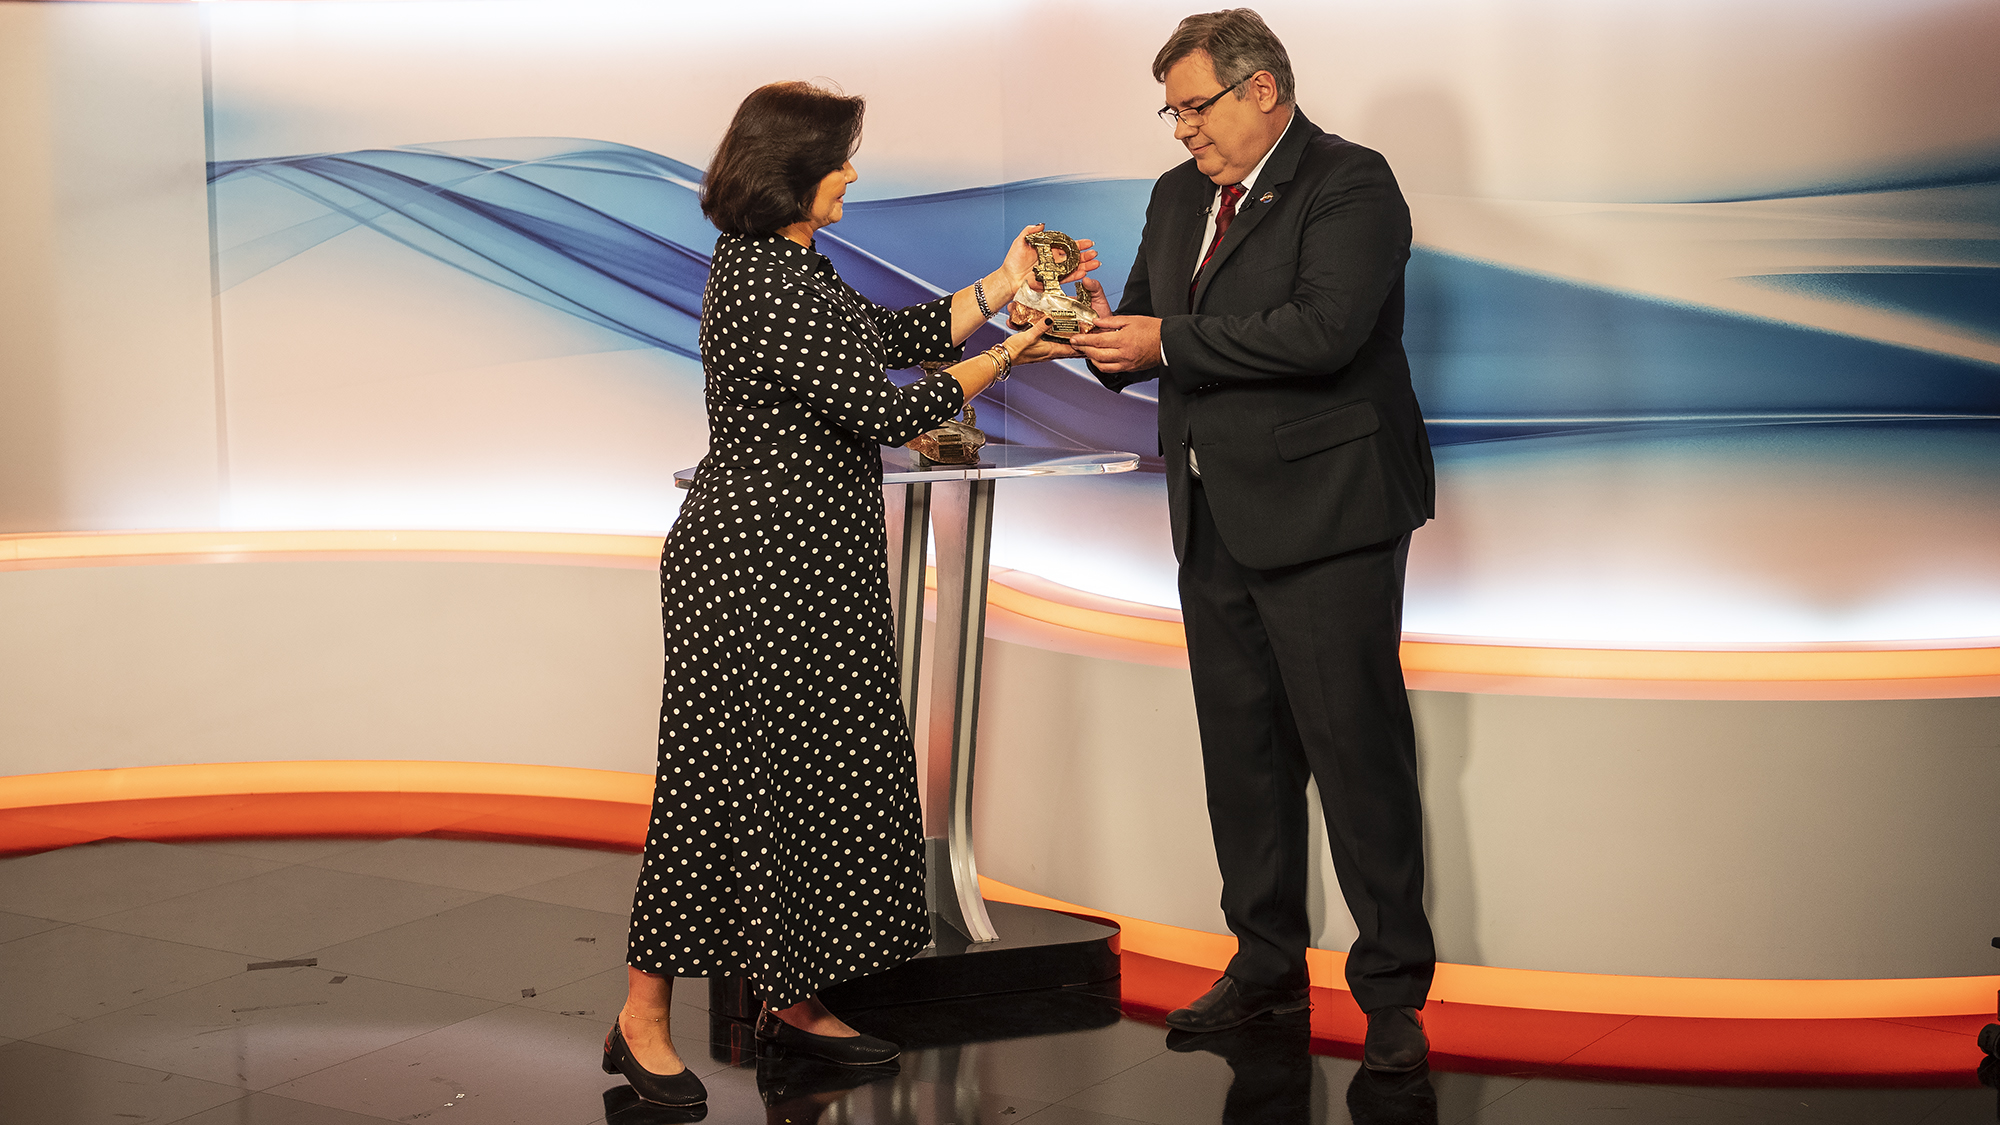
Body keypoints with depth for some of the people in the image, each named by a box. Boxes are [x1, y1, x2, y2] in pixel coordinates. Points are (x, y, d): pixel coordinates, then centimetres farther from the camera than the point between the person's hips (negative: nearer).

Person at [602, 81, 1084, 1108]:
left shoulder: (786, 262, 13)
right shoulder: (763, 281, -19)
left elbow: (892, 334, 18)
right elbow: (883, 411, -18)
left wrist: (1004, 285, 14)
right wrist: (1009, 356, -9)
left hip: (809, 566, 10)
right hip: (757, 569, -10)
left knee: (816, 773, 12)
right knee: (724, 779, -4)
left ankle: (790, 1004, 22)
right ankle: (642, 1022, 6)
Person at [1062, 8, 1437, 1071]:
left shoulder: (1350, 184, -10)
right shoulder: (1179, 195, 16)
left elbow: (1324, 329, -24)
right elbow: (1148, 330, 18)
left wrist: (1167, 341, -20)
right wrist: (1105, 325, -6)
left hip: (1325, 512, -8)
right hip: (1216, 518, 8)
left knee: (1356, 747, -4)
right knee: (1239, 747, 13)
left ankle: (1392, 987, 6)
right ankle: (1266, 961, 25)